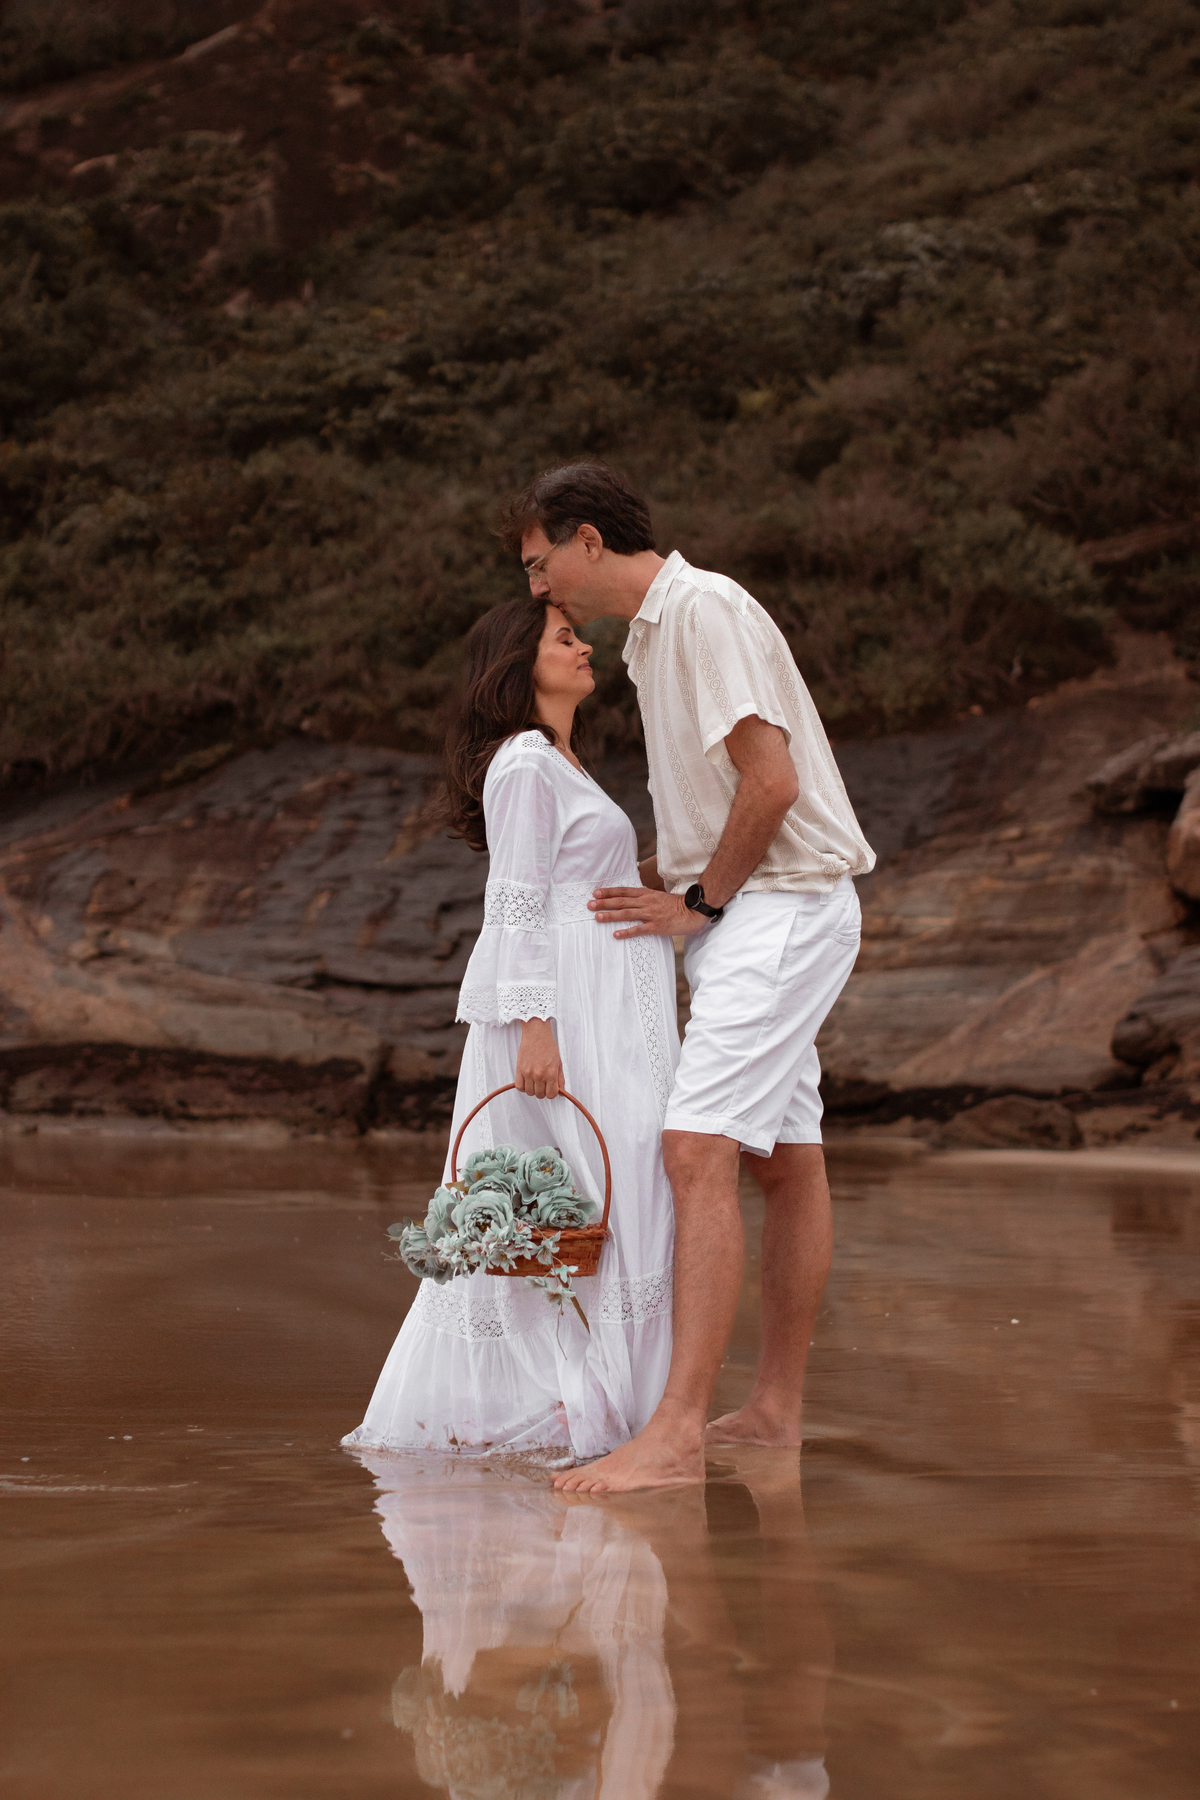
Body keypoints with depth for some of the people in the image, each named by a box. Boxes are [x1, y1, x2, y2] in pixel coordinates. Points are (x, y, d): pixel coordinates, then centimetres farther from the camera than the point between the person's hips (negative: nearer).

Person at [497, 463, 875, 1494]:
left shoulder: (704, 609, -13)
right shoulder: (655, 630, 18)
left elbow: (771, 782, -21)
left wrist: (701, 901, -11)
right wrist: (664, 878, 8)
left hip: (781, 906, -11)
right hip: (749, 911, 11)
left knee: (699, 1151, -18)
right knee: (785, 1160, 12)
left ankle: (677, 1435, -23)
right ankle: (777, 1409, 18)